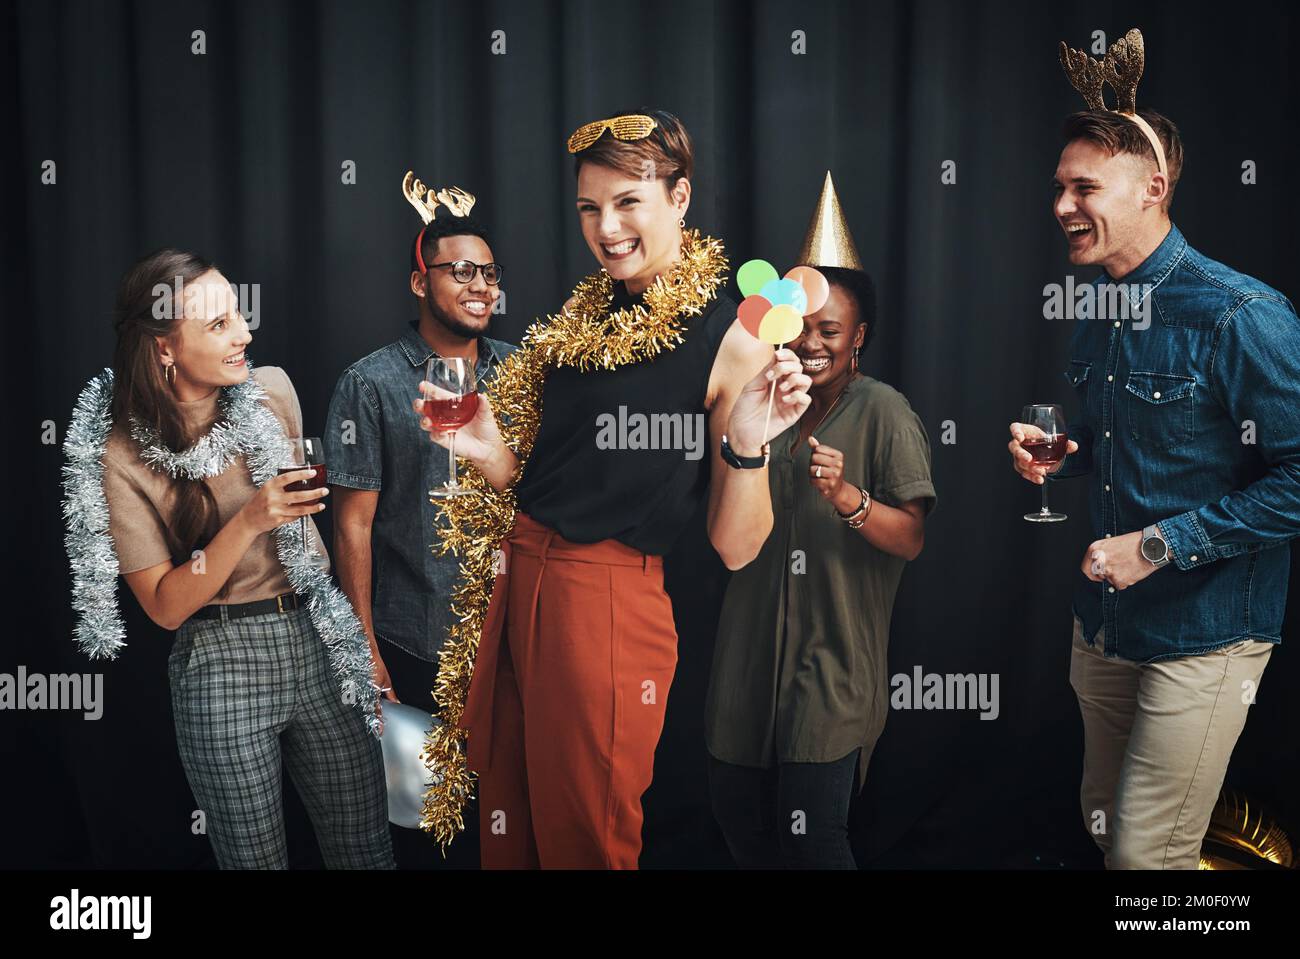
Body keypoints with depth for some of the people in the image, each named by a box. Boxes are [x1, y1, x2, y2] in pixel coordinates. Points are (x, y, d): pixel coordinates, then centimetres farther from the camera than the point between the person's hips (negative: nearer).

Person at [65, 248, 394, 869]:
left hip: (318, 638, 4)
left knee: (366, 849, 8)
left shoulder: (272, 391, -1)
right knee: (255, 858, 7)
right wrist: (250, 521, -25)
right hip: (222, 662, -3)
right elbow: (165, 605, -11)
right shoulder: (123, 456, -11)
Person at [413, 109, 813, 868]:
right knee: (508, 828, 19)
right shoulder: (580, 320, 8)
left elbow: (737, 548, -10)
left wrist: (747, 443, -26)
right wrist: (484, 447, -4)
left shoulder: (730, 345, -11)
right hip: (519, 588, 6)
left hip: (609, 608, -6)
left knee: (584, 840, 11)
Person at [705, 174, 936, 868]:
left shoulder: (882, 410, -9)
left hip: (832, 656, -6)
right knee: (735, 808, 13)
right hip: (753, 646, 6)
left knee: (811, 835, -5)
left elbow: (910, 540, -14)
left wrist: (845, 495, -29)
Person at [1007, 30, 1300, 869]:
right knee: (1104, 826, 19)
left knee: (1149, 853, -1)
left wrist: (1159, 546, -21)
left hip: (1204, 634, -7)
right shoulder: (1096, 315, 6)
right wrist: (1059, 457, -1)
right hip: (1105, 623, 8)